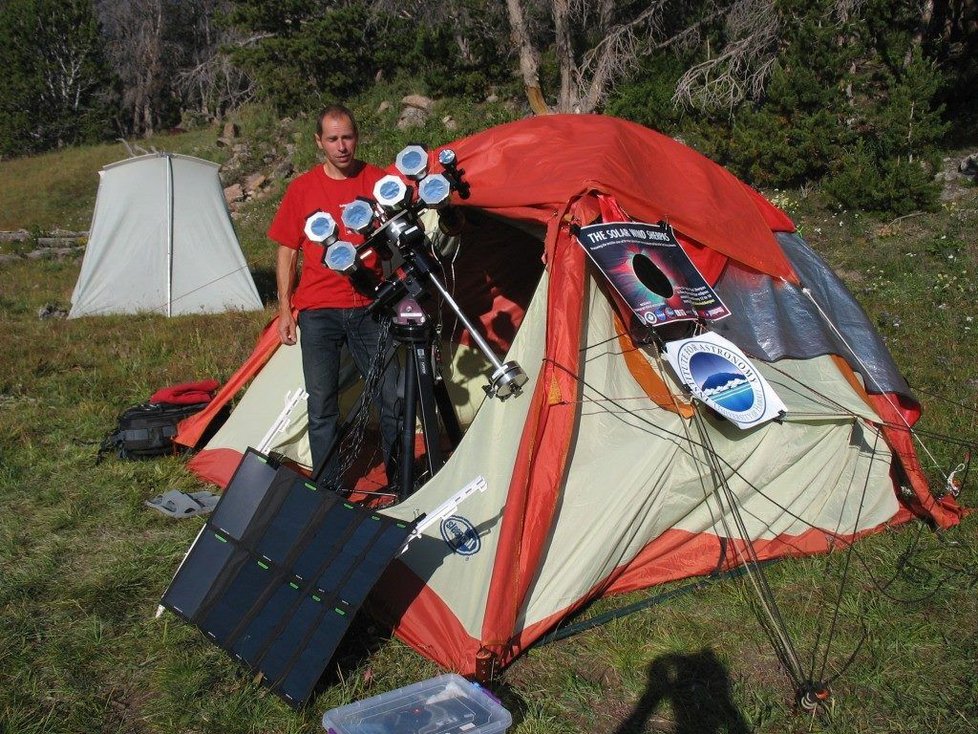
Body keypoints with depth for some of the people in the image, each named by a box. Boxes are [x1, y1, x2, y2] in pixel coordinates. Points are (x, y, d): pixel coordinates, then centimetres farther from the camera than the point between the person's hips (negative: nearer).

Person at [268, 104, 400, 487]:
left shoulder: (379, 182, 2)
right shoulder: (302, 189, 3)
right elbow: (287, 252, 6)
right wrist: (284, 309, 1)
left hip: (370, 307, 0)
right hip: (318, 311, 0)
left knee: (391, 398, 1)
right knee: (322, 404, 5)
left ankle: (401, 483, 18)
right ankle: (328, 488, 19)